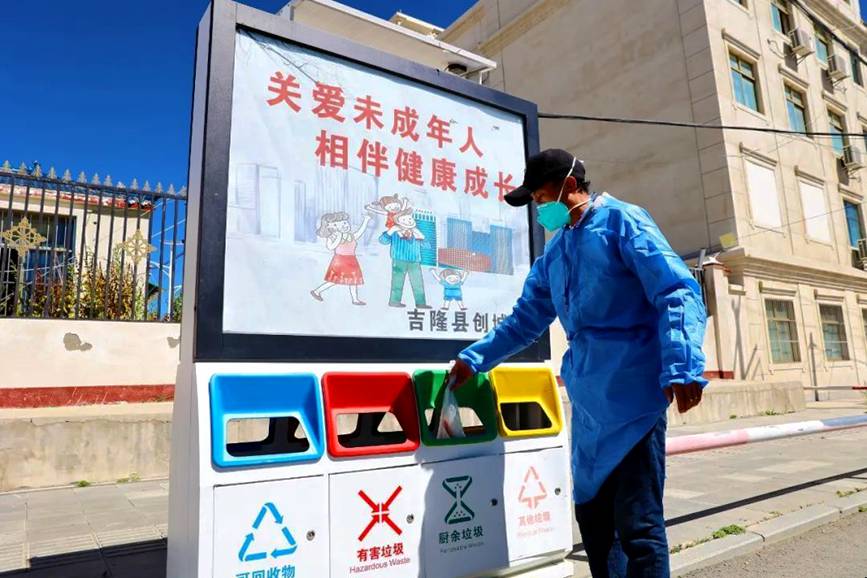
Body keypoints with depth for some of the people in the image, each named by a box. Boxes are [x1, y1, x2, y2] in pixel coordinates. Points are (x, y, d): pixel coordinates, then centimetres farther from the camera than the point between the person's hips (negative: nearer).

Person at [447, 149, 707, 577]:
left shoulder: (621, 221, -3)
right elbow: (526, 319, 23)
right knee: (592, 514, 15)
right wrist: (474, 359, 15)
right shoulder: (554, 253, 18)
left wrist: (682, 366, -24)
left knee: (637, 522, -4)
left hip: (632, 395, -7)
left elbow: (678, 292, -12)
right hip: (587, 401, 8)